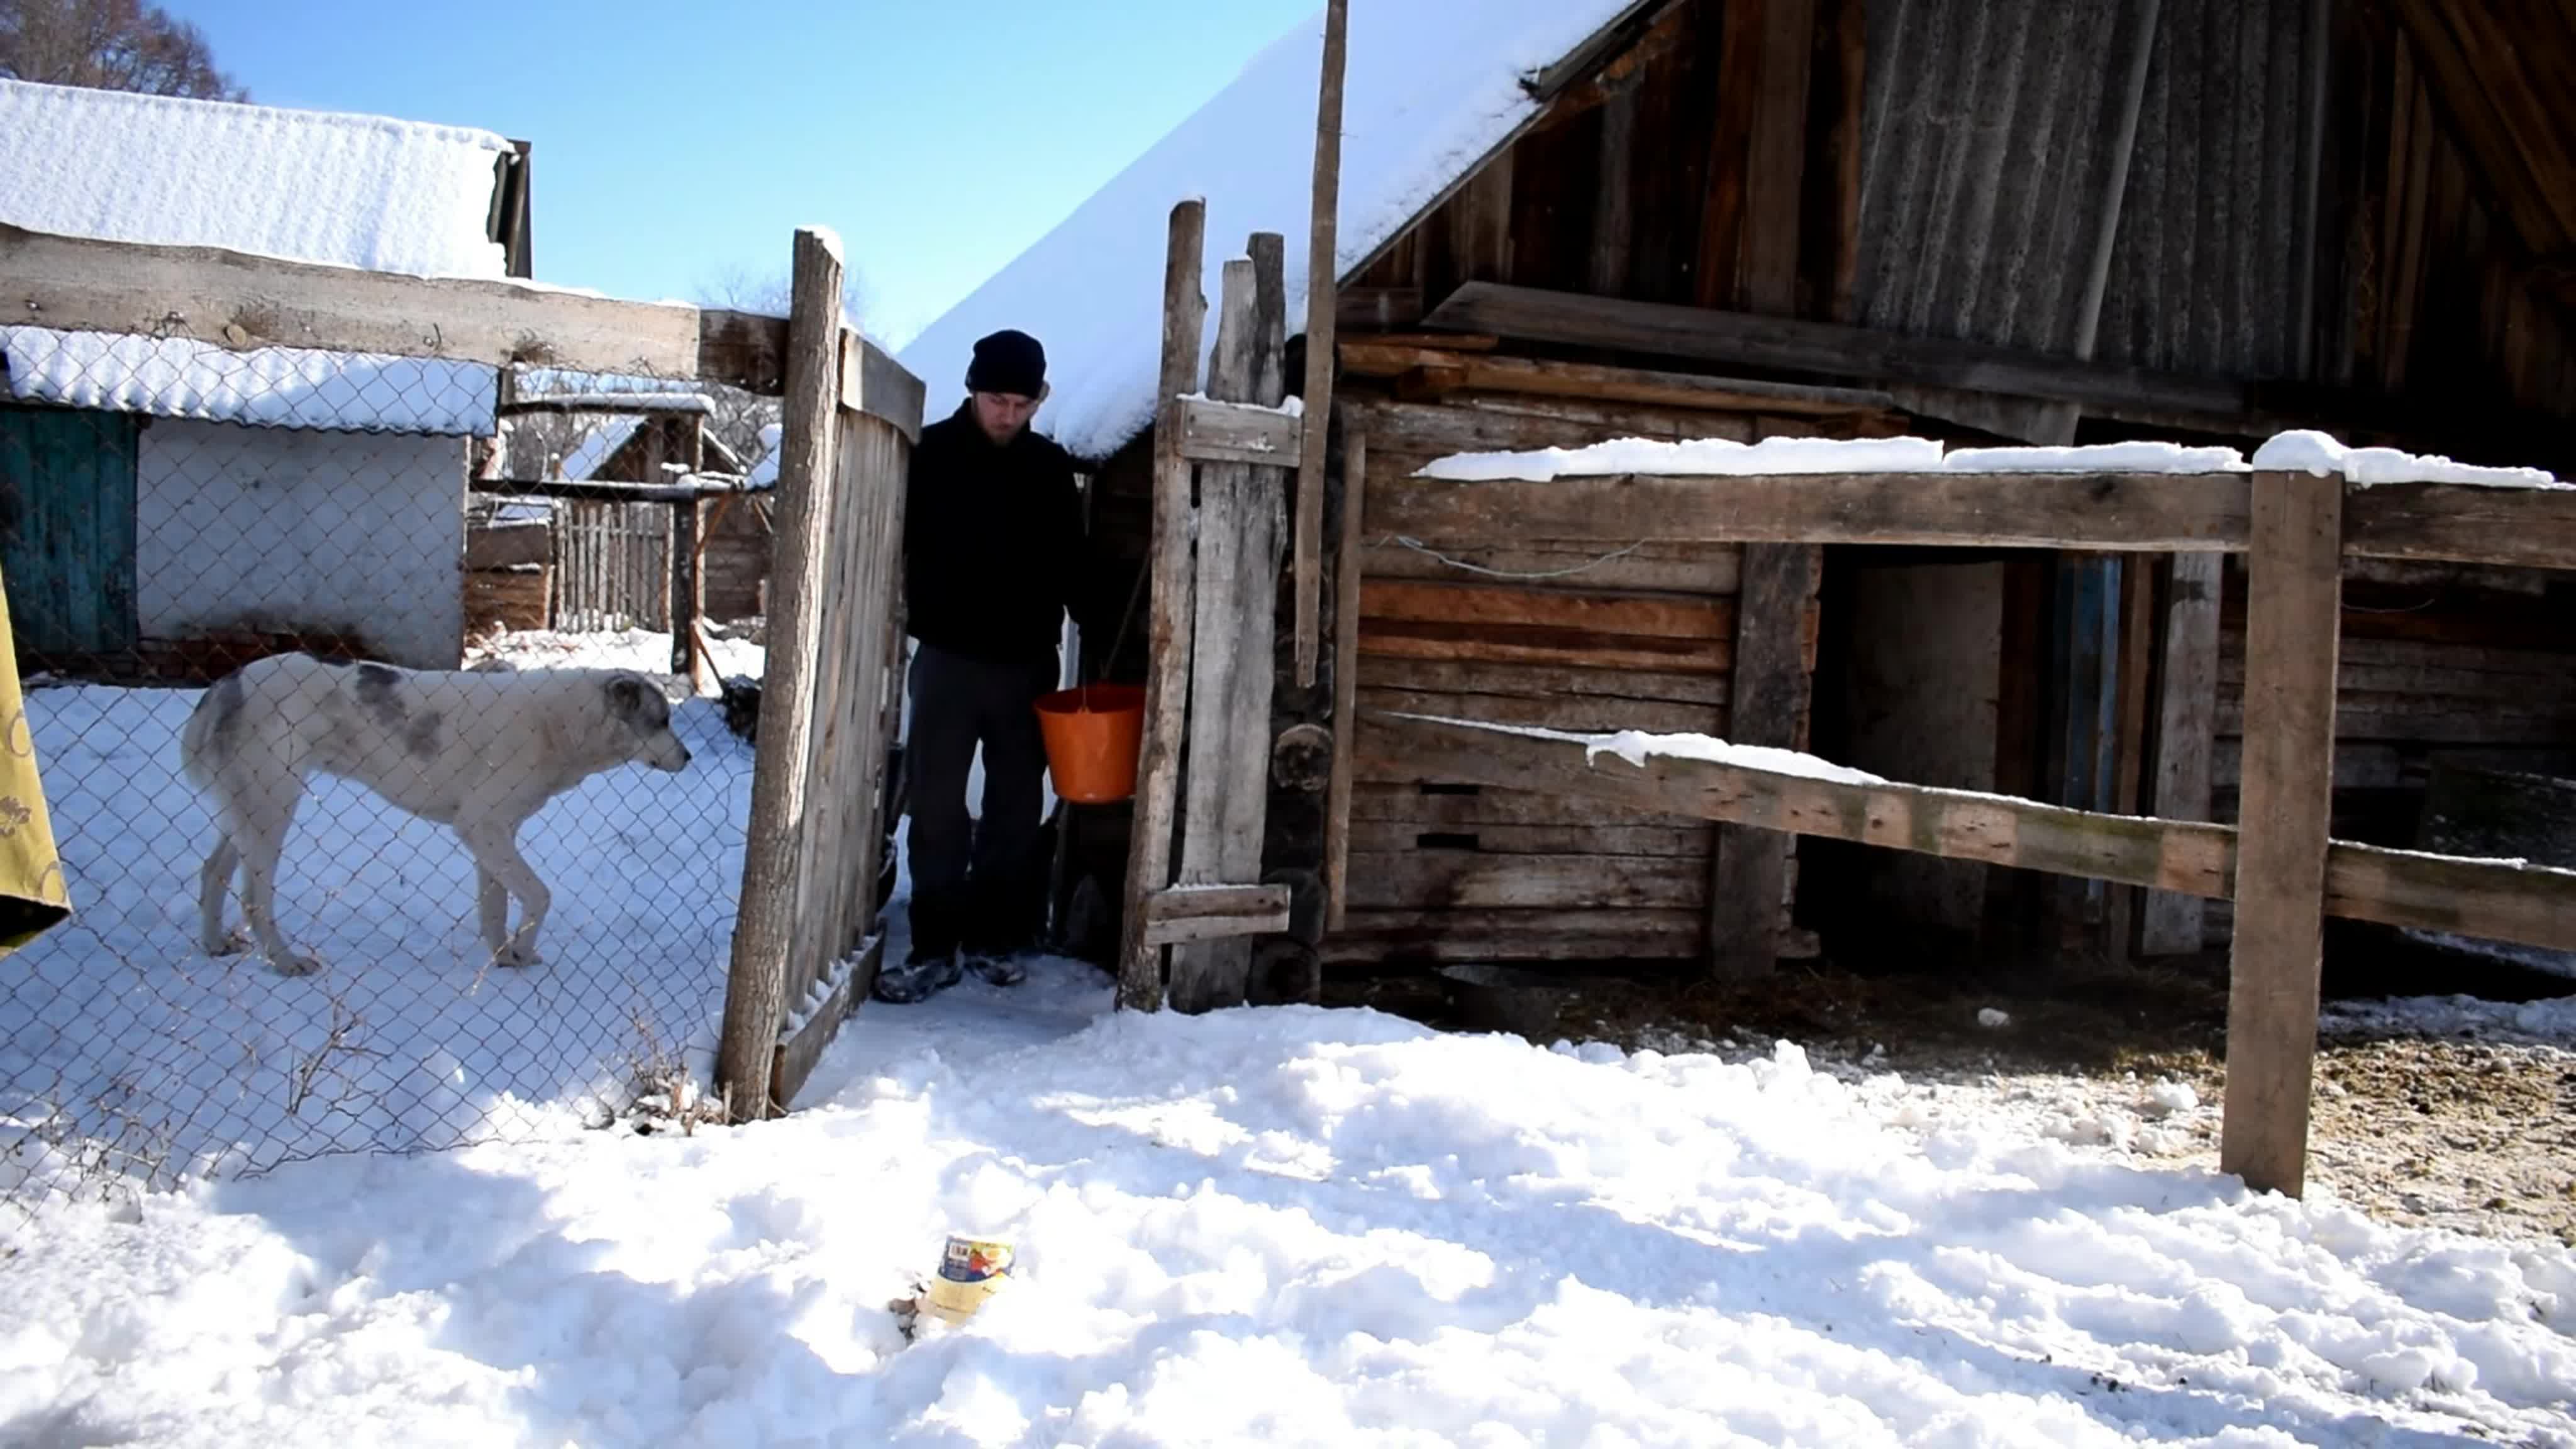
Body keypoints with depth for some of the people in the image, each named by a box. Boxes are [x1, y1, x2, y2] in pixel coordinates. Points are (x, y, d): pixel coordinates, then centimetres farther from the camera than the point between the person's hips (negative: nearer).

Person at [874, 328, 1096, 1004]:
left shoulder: (1051, 466, 5)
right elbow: (900, 544, -3)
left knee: (1016, 807, 7)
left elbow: (1071, 563, 11)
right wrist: (918, 619, -12)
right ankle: (935, 946, 3)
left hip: (1028, 662, 3)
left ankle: (995, 936, 17)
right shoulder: (932, 453, -3)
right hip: (948, 655, -2)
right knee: (937, 804, -2)